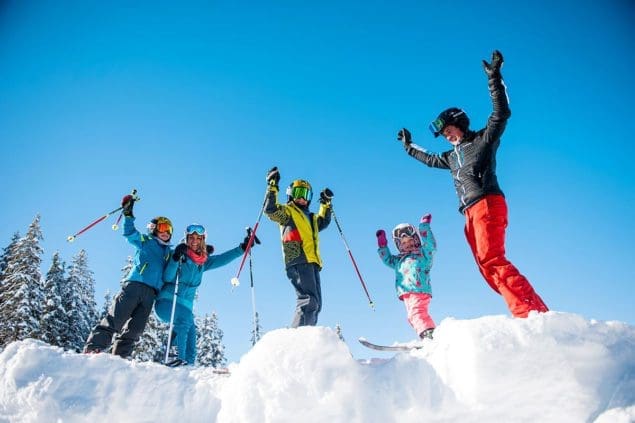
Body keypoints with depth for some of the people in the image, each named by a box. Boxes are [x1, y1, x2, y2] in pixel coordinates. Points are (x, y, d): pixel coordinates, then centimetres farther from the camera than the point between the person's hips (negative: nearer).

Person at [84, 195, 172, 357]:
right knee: (114, 320, -13)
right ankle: (93, 348, -13)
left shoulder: (169, 253, 24)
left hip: (150, 293, 4)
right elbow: (129, 233, -1)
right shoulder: (145, 242, 13)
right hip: (134, 285, -4)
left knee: (135, 329, -1)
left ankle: (119, 357, 1)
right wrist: (128, 214, -13)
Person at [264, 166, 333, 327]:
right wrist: (272, 187, -13)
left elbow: (324, 222, 49)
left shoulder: (310, 217, 31)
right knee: (309, 301, -22)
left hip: (311, 263, 9)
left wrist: (326, 203, 42)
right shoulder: (287, 211, 9)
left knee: (315, 304, 4)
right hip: (298, 261, -9)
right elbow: (270, 210, -10)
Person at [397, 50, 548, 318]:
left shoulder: (483, 139, 10)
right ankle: (532, 315, -12)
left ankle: (534, 312, -30)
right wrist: (409, 147, 55)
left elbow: (502, 113, -4)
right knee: (487, 268, -6)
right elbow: (429, 160, 47)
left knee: (492, 260, -24)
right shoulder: (452, 156, 30)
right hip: (471, 214, 8)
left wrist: (494, 78, -10)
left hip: (488, 204, -8)